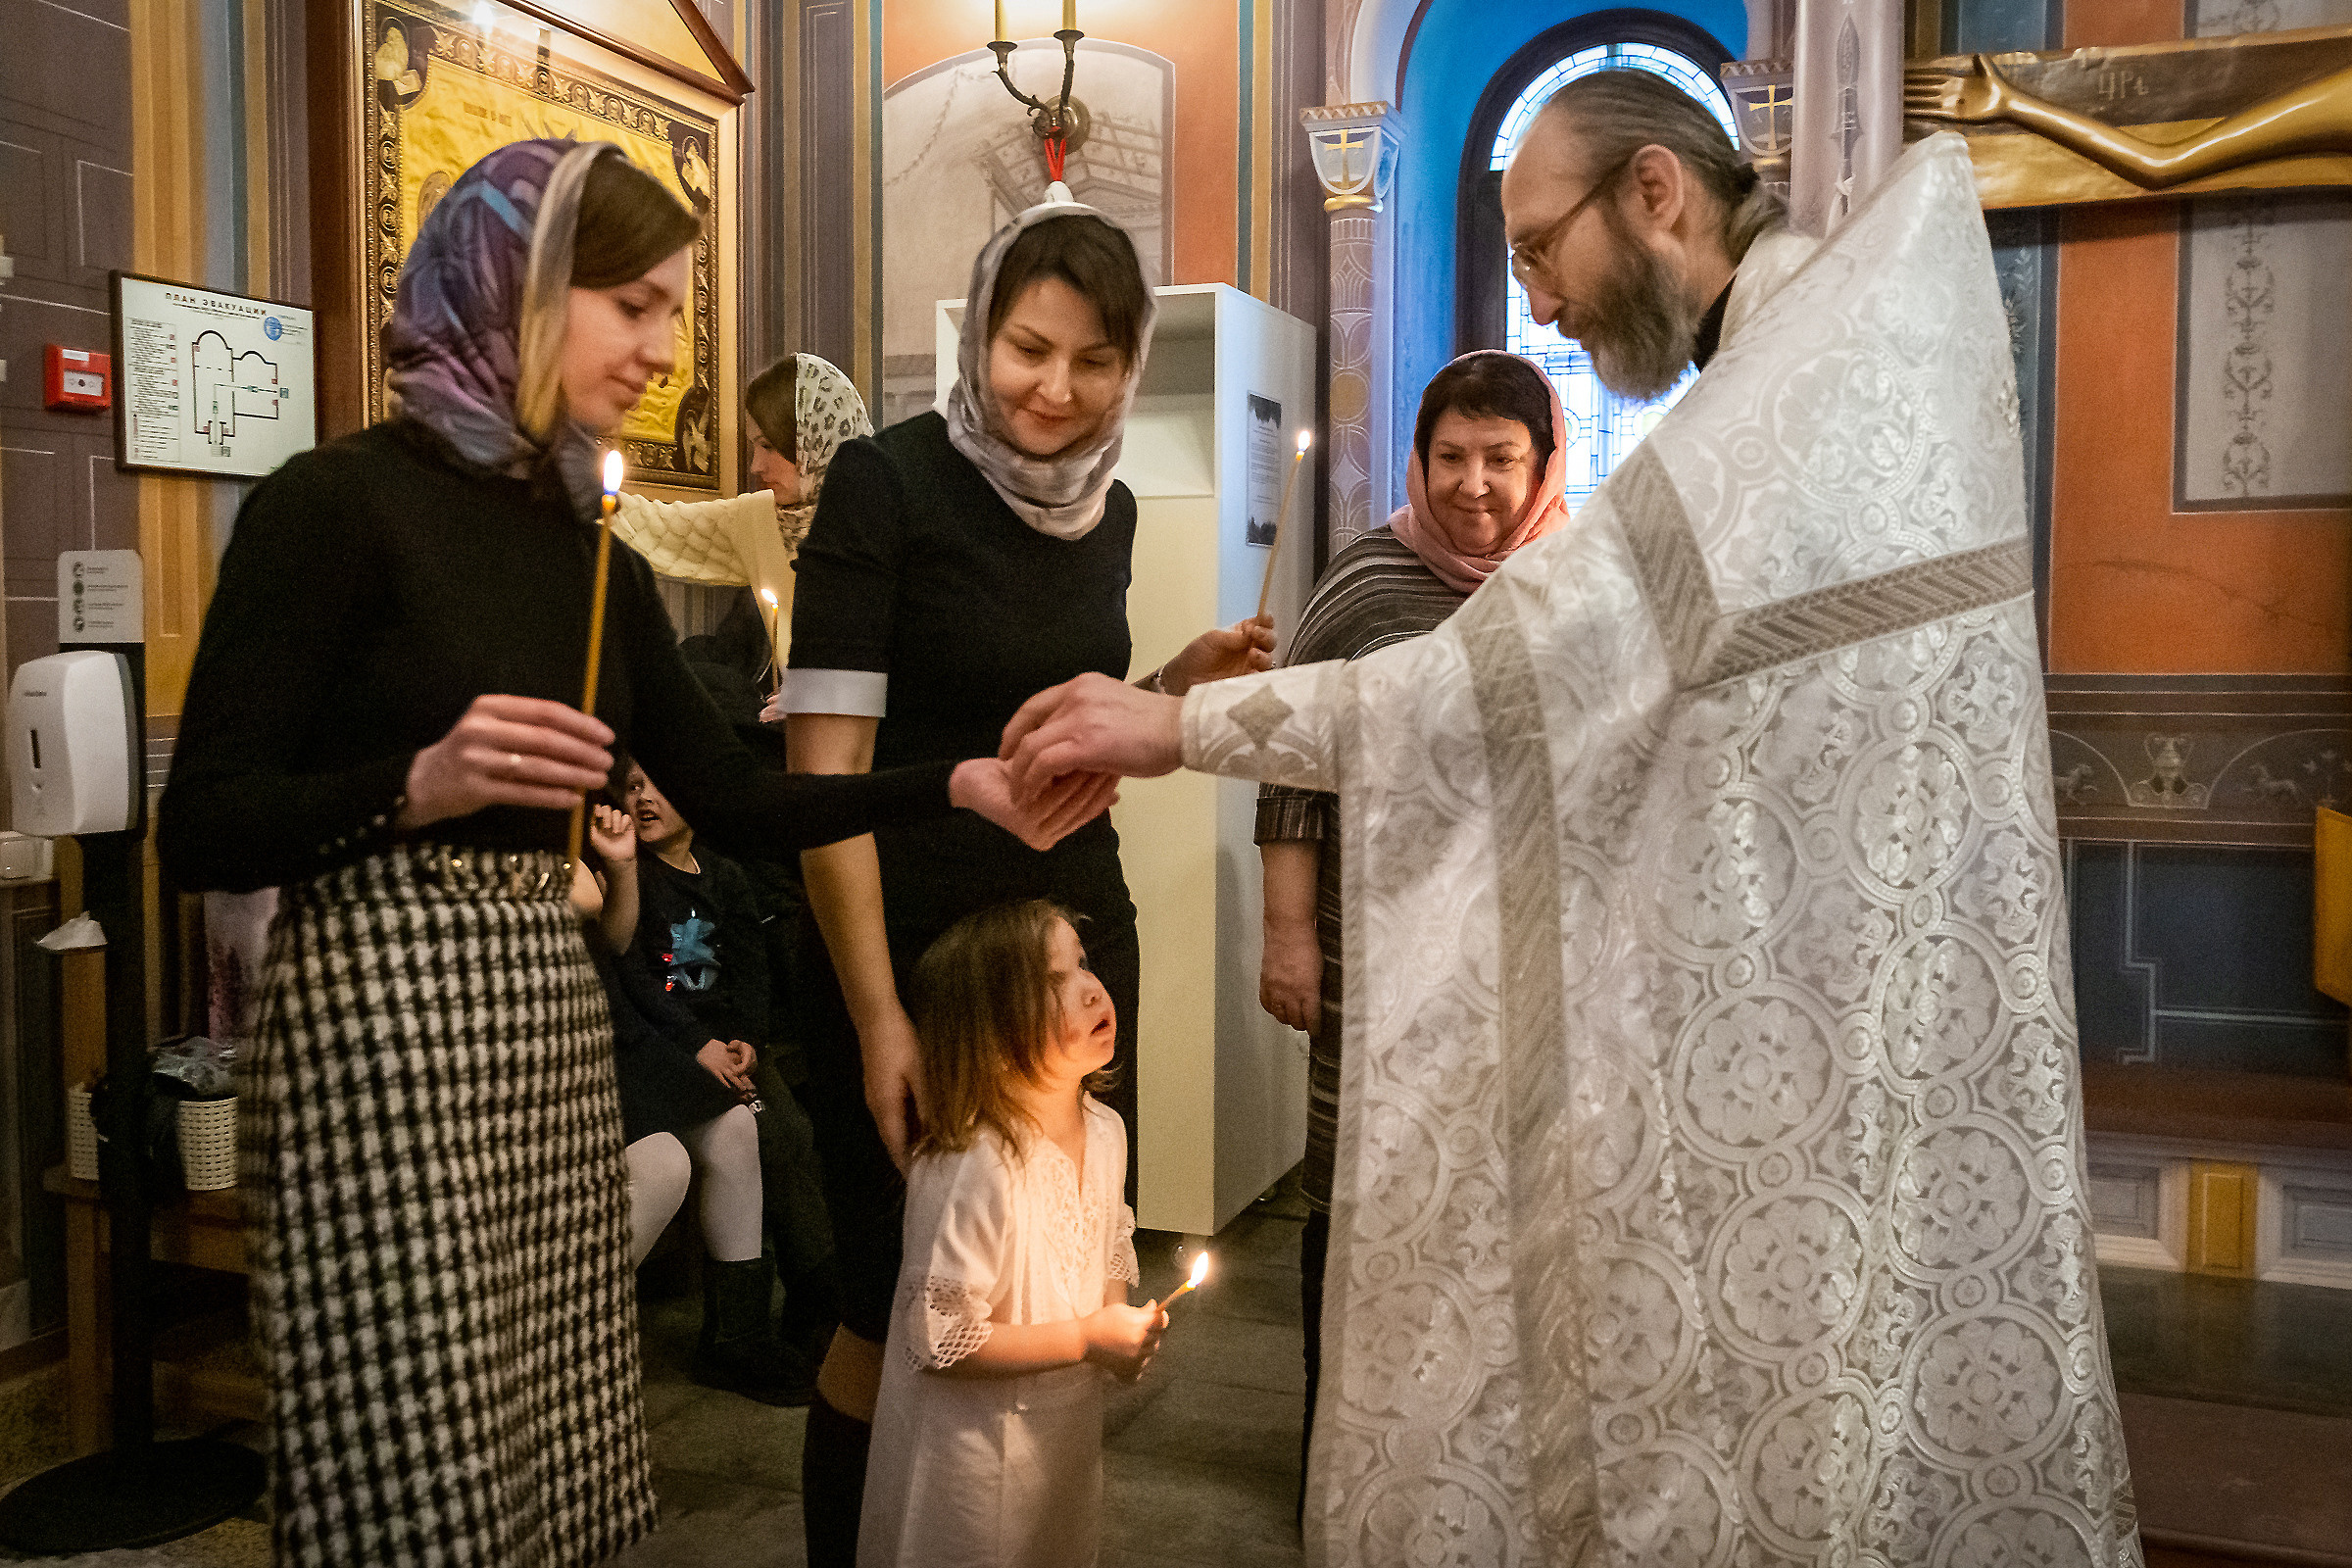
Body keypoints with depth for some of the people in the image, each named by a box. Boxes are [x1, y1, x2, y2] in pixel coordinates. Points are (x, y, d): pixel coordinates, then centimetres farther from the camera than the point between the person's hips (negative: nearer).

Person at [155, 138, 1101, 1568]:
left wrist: (960, 786, 3)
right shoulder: (339, 504, -7)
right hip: (382, 1022, -6)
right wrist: (418, 785, -24)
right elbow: (200, 833, -8)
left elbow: (738, 796, 12)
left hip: (553, 1018, 7)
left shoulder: (593, 554, 14)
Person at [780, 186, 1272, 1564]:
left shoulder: (1107, 508, 7)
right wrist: (878, 1021, -21)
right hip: (910, 947, -5)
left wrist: (1184, 682, 0)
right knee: (899, 1315, 5)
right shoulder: (887, 483, -11)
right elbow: (826, 765, -16)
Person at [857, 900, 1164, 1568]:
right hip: (977, 1456, -7)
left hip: (1068, 1433, 7)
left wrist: (1124, 1319, -5)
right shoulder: (973, 1170, -30)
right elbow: (939, 1339, -27)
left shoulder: (1103, 1130, -4)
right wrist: (1086, 1337, -23)